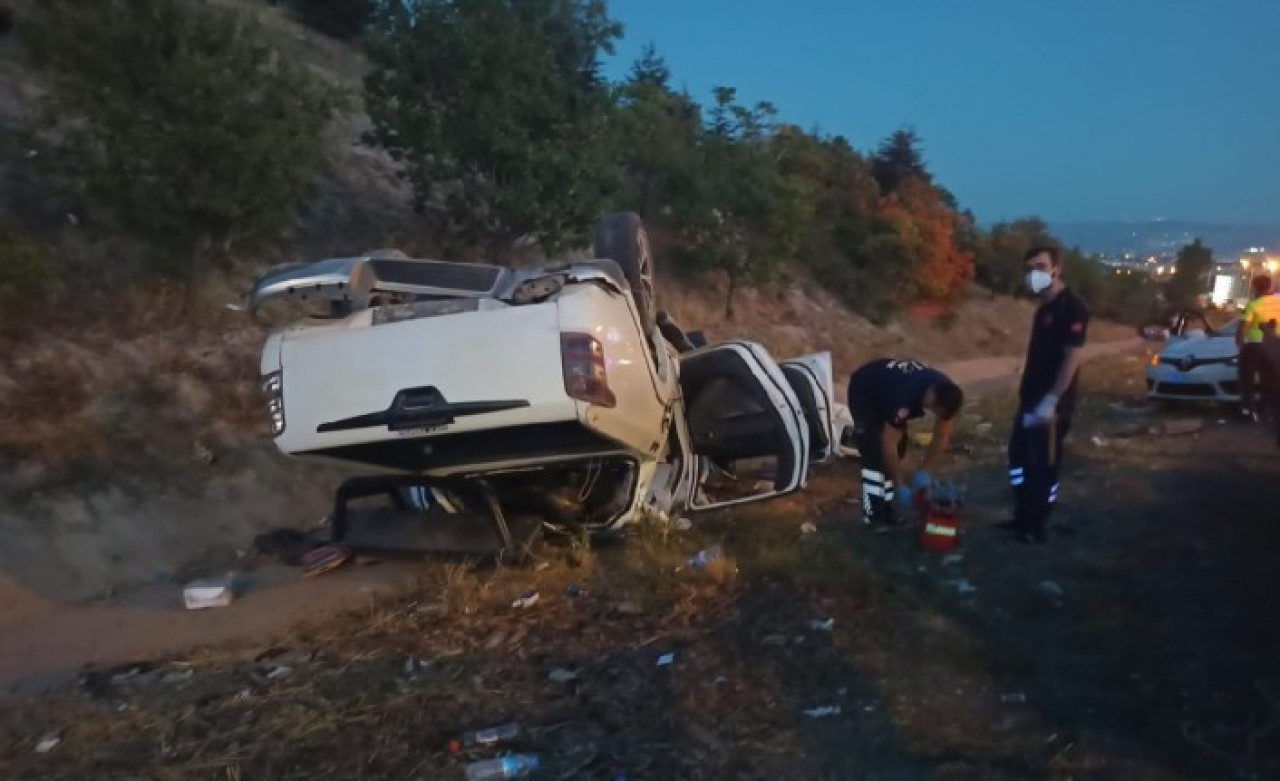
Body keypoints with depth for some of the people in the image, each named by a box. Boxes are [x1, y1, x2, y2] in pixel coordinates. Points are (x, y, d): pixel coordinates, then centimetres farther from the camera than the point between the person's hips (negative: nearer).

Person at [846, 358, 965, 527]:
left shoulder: (946, 395, -23)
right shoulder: (905, 398, -43)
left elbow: (942, 437, -11)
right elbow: (888, 445, -35)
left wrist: (924, 473, -18)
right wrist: (900, 486, -28)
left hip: (887, 385, 7)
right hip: (864, 392, -7)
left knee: (899, 450, 2)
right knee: (876, 453, -17)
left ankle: (885, 508, 13)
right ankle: (873, 517, -10)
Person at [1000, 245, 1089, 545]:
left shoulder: (1071, 306, -16)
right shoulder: (1044, 306, 11)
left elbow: (1072, 358, -21)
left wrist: (1051, 401, -24)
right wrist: (1026, 395, 18)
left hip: (1052, 404, -9)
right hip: (1031, 399, 9)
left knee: (1045, 466, 2)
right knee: (1019, 455, 17)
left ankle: (1036, 527, 13)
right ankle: (1022, 518, 29)